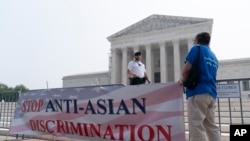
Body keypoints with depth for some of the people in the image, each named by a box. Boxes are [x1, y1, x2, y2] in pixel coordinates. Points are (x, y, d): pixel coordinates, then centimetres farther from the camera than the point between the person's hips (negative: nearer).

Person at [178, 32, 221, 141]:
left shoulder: (197, 48, 2)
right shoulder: (214, 57, 23)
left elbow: (187, 68, -6)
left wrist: (182, 79, 14)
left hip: (198, 92, -8)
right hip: (211, 94, 8)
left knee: (196, 127, -9)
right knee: (212, 127, 11)